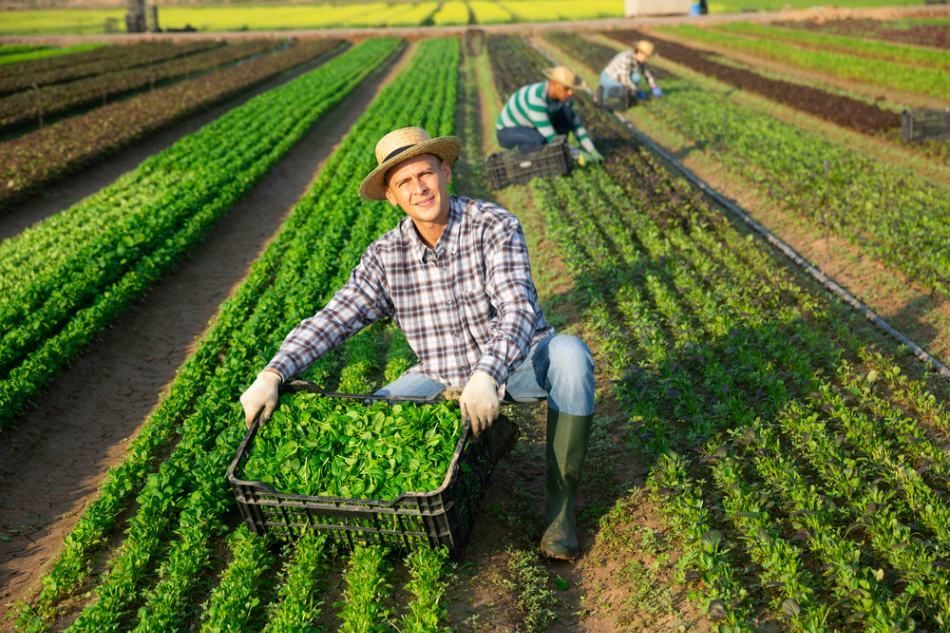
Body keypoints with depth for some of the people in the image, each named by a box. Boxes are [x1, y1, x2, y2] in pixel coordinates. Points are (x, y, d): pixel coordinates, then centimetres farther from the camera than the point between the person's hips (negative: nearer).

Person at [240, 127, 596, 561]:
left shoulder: (493, 226, -17)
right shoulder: (385, 257, -6)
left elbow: (518, 309, -29)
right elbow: (330, 320, -8)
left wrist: (487, 375, -45)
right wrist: (273, 374, -22)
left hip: (517, 363, -3)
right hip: (443, 376, 4)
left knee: (569, 352, -34)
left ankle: (560, 501, -18)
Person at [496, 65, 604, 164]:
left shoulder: (563, 95, -12)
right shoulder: (536, 99, -38)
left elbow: (576, 124, -3)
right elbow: (550, 137, -37)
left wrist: (592, 151, -13)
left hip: (529, 128, 7)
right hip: (508, 132, -7)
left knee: (567, 115, -12)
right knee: (540, 140, -39)